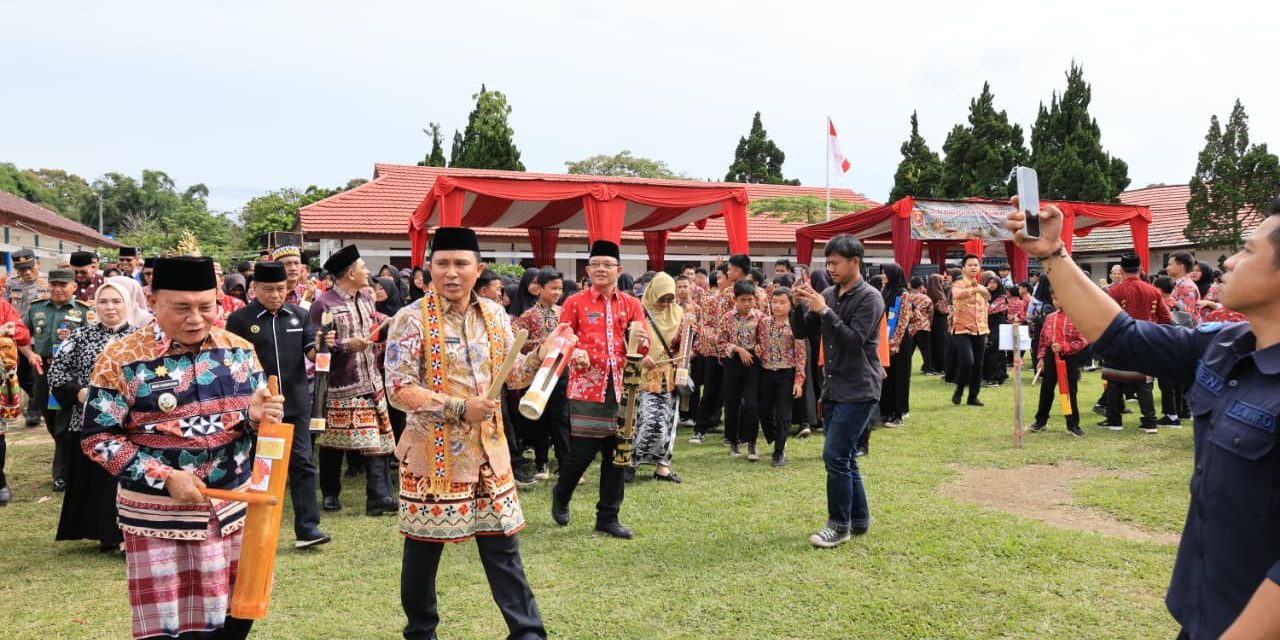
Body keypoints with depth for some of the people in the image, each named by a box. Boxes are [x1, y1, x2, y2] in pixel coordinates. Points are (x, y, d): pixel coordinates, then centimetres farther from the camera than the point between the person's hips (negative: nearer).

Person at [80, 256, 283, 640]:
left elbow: (255, 416, 8)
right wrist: (164, 477, -18)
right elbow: (97, 438, -9)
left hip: (234, 506, 4)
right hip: (158, 514, -3)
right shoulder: (121, 359, -9)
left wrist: (257, 415, -17)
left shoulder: (239, 350, 2)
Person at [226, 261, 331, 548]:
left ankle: (307, 527, 2)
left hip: (296, 403, 2)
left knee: (302, 462, -1)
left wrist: (320, 345, -19)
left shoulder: (300, 315, 5)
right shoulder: (239, 320, -3)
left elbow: (311, 353, 3)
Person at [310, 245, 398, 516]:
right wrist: (347, 345, -23)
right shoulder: (323, 305, -12)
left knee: (377, 438, 0)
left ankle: (379, 496, 2)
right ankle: (330, 494, 26)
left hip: (370, 382, 6)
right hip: (339, 385, -6)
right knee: (333, 442, 9)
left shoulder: (366, 299, 10)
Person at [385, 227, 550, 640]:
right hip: (433, 451, -3)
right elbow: (400, 390, -14)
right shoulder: (412, 320, -10)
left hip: (488, 449, 4)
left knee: (502, 544, 9)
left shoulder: (494, 315, 6)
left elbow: (513, 374, 13)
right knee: (423, 549, 10)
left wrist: (542, 354, -7)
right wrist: (460, 408, -21)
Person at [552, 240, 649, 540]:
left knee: (616, 453, 7)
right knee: (582, 451, -2)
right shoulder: (575, 302, 0)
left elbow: (643, 346, 6)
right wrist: (574, 352, -19)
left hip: (621, 386, 3)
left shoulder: (631, 304, 8)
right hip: (586, 386, -3)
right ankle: (561, 494, 29)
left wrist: (642, 343, -17)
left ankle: (608, 517, 19)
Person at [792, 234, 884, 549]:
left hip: (858, 390, -8)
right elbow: (802, 330, 9)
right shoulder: (829, 294, 9)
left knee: (835, 456, -11)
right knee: (842, 457, 13)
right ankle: (859, 519, 25)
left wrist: (824, 311, -24)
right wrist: (802, 304, -8)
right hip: (834, 389, 8)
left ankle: (839, 525, 1)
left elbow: (854, 340, -21)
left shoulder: (869, 298, -11)